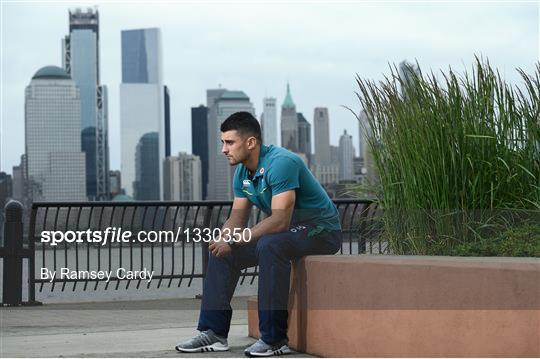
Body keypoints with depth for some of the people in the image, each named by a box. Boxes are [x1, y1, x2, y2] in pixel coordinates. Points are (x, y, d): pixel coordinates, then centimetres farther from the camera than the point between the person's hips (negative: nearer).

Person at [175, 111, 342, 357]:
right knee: (222, 251, 0)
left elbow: (280, 220, -32)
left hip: (321, 229, -9)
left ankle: (275, 339, -29)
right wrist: (222, 239, -18)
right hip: (288, 230, 9)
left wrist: (233, 241, -29)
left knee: (269, 246, -36)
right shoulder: (242, 172, 3)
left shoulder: (280, 163, -25)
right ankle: (214, 332, 2)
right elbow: (237, 218, 6)